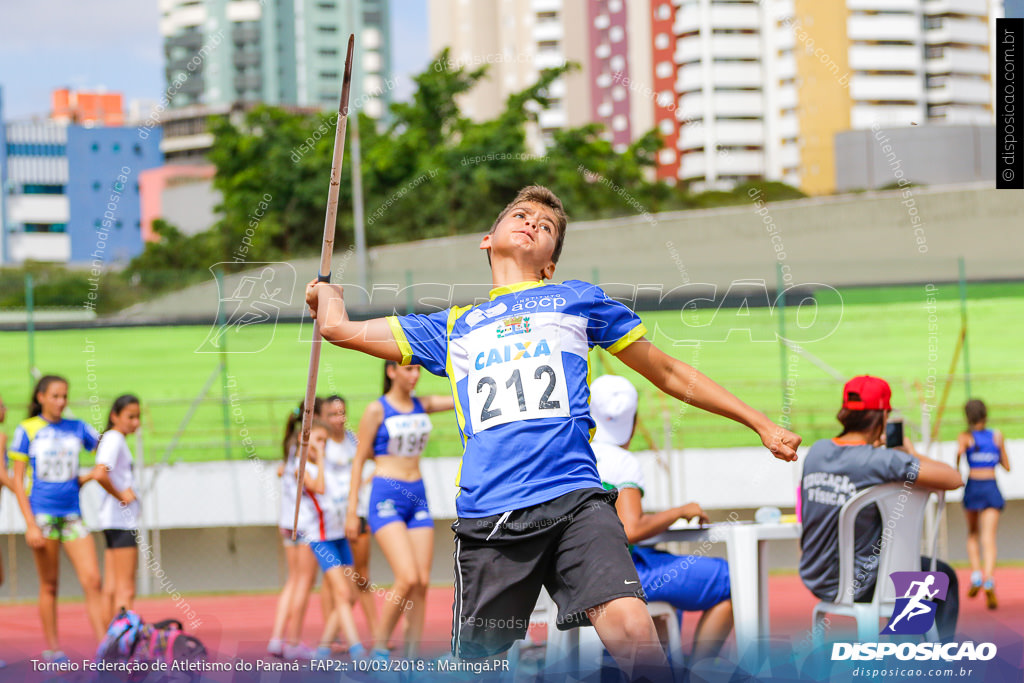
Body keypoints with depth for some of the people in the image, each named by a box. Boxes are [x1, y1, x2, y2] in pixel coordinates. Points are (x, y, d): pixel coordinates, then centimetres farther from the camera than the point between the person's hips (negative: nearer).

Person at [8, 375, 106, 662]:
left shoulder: (77, 428, 9)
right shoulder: (26, 430, 0)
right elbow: (17, 481, -2)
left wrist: (88, 477, 1)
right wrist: (31, 524, -9)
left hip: (72, 514, 3)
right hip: (42, 514, -3)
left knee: (92, 580, -8)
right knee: (49, 585, 2)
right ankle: (52, 649, 12)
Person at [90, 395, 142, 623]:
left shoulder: (115, 439, 16)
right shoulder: (114, 439, -13)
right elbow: (100, 474, -29)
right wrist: (121, 496, -16)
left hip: (113, 521, 10)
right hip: (121, 518, -10)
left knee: (112, 588, 8)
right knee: (126, 591, -10)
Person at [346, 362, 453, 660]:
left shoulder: (423, 405, 10)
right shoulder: (377, 409, -3)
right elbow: (359, 459, -1)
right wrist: (352, 510, -4)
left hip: (418, 497, 5)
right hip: (386, 498, -5)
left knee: (422, 582, -2)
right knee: (408, 578, -19)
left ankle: (412, 658, 4)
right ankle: (379, 647, -5)